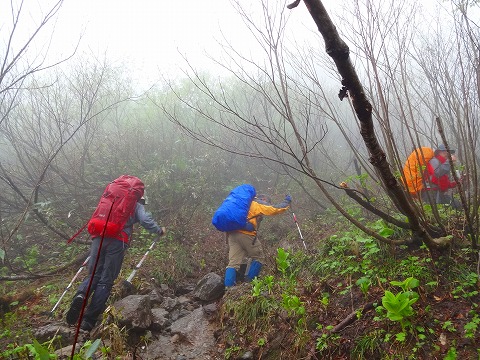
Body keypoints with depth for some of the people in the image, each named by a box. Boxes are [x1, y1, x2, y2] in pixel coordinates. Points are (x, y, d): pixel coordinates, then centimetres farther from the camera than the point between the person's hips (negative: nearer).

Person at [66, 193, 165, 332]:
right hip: (117, 241, -4)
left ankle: (80, 295, -19)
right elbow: (146, 220, 1)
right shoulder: (137, 206, 18)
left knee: (93, 275, 13)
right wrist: (159, 230, 15)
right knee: (106, 281, 1)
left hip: (98, 237, 4)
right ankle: (88, 321, -5)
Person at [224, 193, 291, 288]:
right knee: (259, 258, 11)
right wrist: (287, 201, 22)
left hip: (232, 233, 7)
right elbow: (276, 209, 7)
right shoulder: (260, 203, 9)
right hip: (246, 234, -7)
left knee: (233, 263, 3)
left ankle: (228, 289, -6)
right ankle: (249, 283, 6)